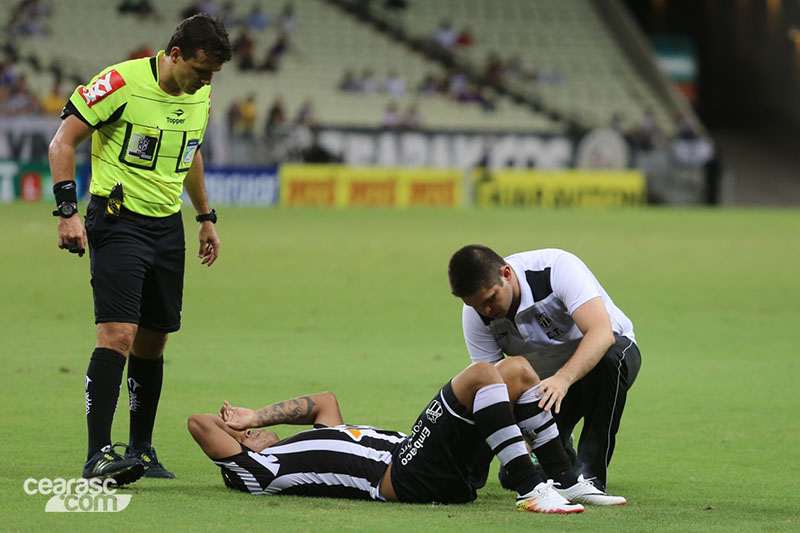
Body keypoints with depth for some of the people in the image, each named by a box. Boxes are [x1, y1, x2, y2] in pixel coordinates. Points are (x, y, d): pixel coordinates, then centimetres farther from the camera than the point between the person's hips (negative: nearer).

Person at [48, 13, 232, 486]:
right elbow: (63, 141, -10)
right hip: (118, 220, -7)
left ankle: (141, 448, 21)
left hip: (168, 225, 7)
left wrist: (206, 218, 28)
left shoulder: (200, 96, 6)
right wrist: (68, 211, -17)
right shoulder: (122, 82, -15)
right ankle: (98, 454, -19)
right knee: (119, 333, -17)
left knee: (153, 340, 9)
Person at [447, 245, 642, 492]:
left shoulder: (557, 266, -32)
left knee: (610, 358, -41)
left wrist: (563, 379, -58)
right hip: (547, 376, 4)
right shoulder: (475, 314, -18)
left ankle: (590, 475, -29)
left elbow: (601, 332, -42)